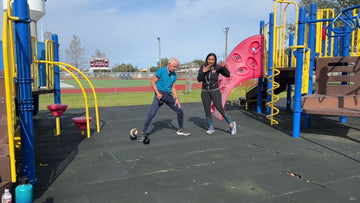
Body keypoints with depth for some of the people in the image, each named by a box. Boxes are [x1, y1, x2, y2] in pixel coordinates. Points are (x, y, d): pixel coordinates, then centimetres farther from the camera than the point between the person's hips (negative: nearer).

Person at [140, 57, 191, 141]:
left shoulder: (174, 75, 10)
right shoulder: (161, 71, -8)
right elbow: (153, 82, -7)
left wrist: (176, 98, 7)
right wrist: (157, 93, -20)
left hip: (169, 95, 6)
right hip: (160, 95, -6)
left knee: (180, 111, 7)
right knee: (151, 114, -16)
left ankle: (180, 130, 28)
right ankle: (143, 133, -4)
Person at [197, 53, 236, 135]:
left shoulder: (217, 67, -8)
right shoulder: (202, 67, -2)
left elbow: (228, 75, -15)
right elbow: (199, 79, -9)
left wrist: (224, 67, -32)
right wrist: (203, 71, -24)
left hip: (215, 91, -3)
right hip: (205, 92, 3)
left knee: (220, 108, -12)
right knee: (207, 110, 4)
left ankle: (231, 124, 4)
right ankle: (211, 127, 18)